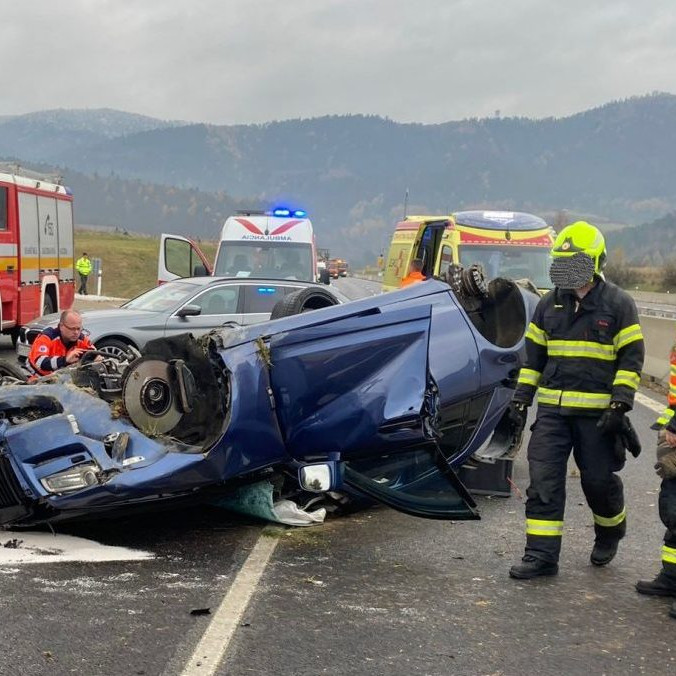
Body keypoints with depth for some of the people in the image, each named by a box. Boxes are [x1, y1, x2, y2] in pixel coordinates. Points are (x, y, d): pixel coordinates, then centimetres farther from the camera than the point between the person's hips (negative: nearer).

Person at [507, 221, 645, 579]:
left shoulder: (618, 304, -4)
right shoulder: (549, 304, 10)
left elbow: (631, 357, -5)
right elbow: (533, 355, 15)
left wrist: (619, 403, -13)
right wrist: (521, 399, 9)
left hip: (597, 411, -4)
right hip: (552, 409, 4)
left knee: (598, 479, 6)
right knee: (543, 480, -3)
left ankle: (610, 532, 36)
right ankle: (541, 554, 2)